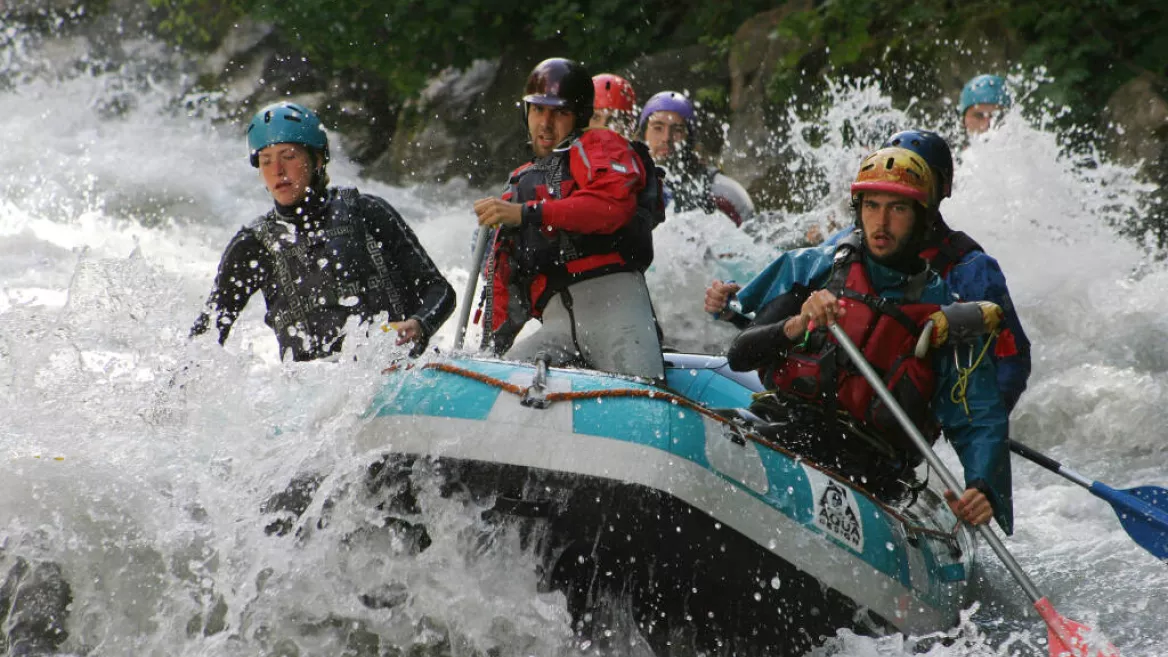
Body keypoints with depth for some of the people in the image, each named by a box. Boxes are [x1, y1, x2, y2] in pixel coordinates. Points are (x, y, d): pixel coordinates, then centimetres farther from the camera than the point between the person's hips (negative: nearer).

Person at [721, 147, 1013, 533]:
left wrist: (983, 490, -15)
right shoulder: (811, 268, 17)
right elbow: (739, 355, 9)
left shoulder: (943, 313, 13)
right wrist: (797, 326, -11)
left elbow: (981, 421, 6)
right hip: (776, 427, 1)